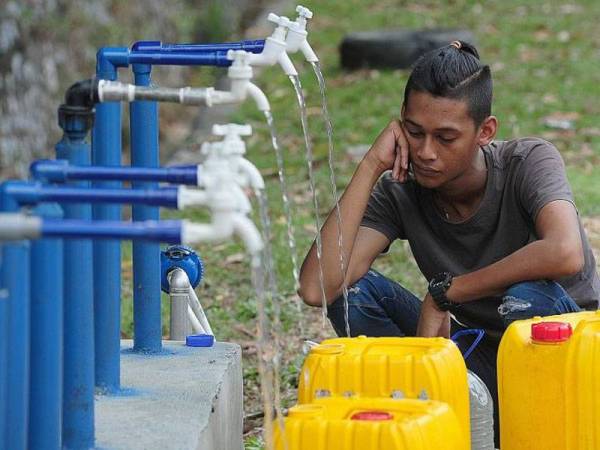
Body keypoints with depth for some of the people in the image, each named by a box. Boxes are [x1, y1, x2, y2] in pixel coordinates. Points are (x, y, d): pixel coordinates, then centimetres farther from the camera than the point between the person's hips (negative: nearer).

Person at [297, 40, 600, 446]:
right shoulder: (398, 192, -11)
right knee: (353, 290, -15)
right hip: (480, 359, 4)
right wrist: (371, 166, -24)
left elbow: (565, 254, -41)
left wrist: (444, 292, -29)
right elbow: (318, 288, -26)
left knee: (528, 299, -37)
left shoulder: (528, 163, -19)